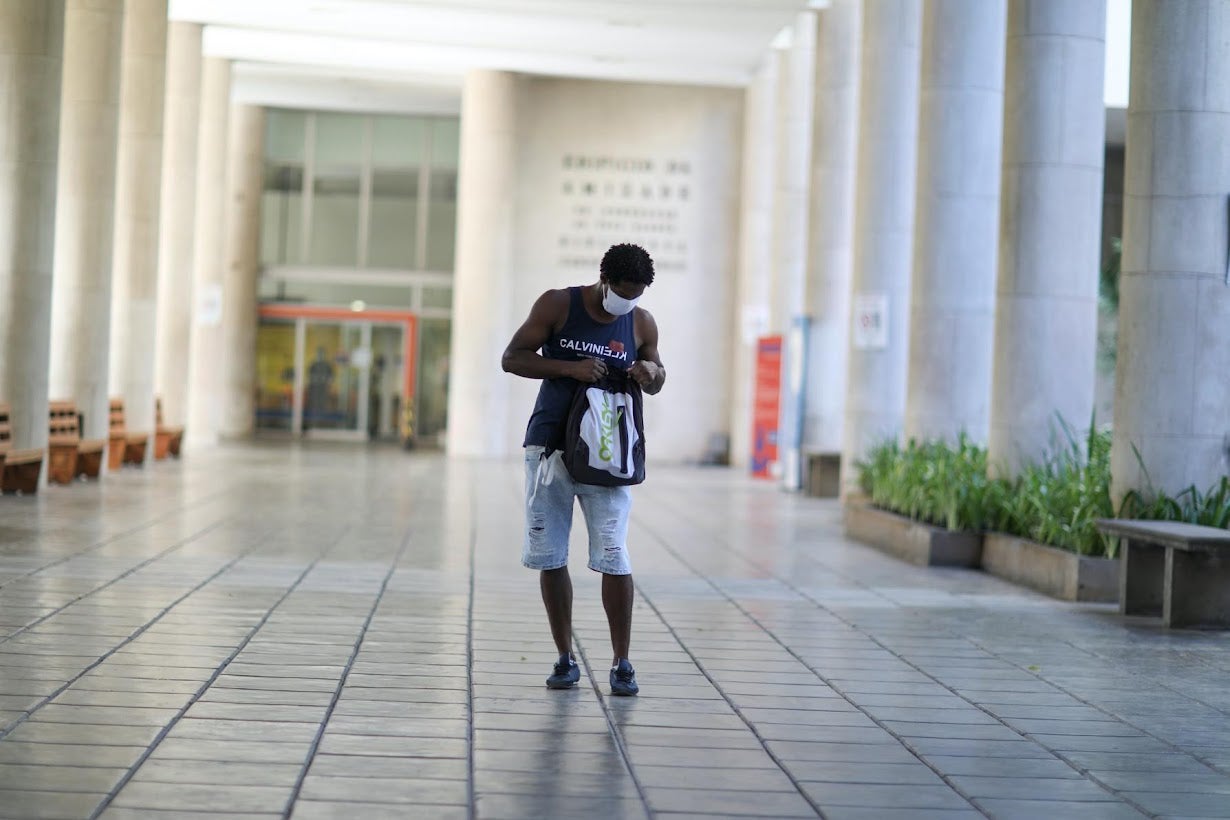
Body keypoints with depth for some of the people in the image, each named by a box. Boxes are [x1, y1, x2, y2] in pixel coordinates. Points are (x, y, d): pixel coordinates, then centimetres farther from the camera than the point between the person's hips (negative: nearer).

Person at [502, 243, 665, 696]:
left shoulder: (642, 323, 3)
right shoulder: (557, 305, -3)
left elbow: (656, 382, 17)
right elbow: (512, 358, -4)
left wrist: (651, 372, -8)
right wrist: (569, 368, -18)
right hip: (550, 445, 0)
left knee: (614, 559, -8)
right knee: (549, 557, 3)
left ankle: (621, 663, 1)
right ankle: (565, 658, 15)